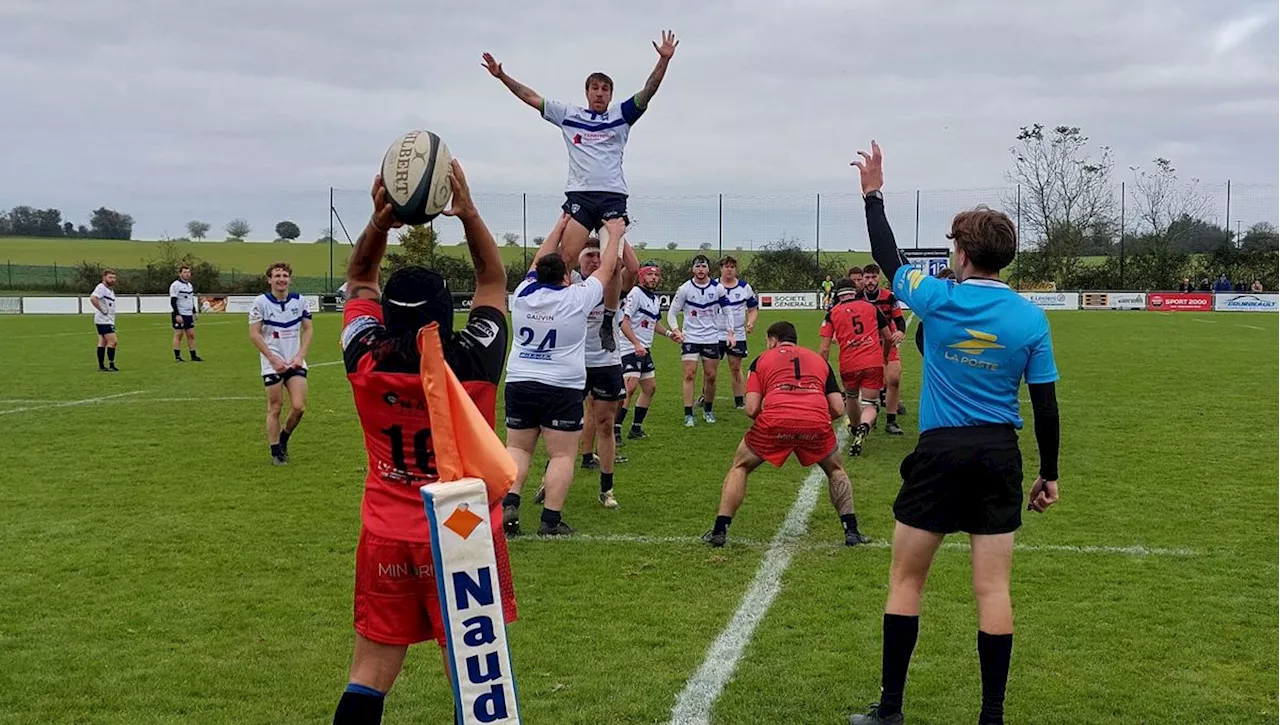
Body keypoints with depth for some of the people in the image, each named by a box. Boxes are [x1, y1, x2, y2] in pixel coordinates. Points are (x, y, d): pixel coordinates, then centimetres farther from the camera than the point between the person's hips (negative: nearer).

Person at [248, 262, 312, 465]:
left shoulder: (299, 301, 2)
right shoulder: (261, 302, -6)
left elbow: (307, 329, 8)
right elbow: (254, 334, -6)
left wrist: (300, 355, -5)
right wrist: (273, 359, -12)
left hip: (295, 362, 2)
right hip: (272, 363, -2)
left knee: (299, 406, -7)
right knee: (275, 407, 0)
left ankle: (284, 438, 20)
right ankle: (276, 452, 12)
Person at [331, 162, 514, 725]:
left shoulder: (366, 365, -11)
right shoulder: (473, 364, -15)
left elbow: (359, 280, 6)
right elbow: (494, 282, 2)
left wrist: (379, 222, -7)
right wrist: (468, 213, -5)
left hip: (386, 537, 2)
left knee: (369, 674, 10)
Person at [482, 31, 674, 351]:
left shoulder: (621, 115, 12)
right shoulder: (568, 115, 14)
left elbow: (647, 92, 1)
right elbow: (531, 97, 17)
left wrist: (664, 60, -13)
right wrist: (502, 76, 11)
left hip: (613, 196, 0)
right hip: (579, 194, 1)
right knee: (566, 256, -14)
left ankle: (608, 323, -3)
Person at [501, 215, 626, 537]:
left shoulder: (524, 293, 1)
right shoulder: (576, 298, -9)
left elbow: (539, 261, 20)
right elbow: (606, 269, 5)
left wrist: (559, 227, 30)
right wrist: (615, 235, 21)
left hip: (519, 384, 4)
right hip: (562, 388, -4)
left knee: (517, 448, 11)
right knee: (562, 454, -1)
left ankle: (508, 504, -5)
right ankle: (551, 519, -6)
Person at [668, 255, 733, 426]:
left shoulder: (717, 288, -1)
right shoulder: (684, 289, -4)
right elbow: (672, 312, 2)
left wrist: (730, 332, 1)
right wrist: (676, 330, -13)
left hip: (711, 338, 2)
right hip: (690, 338, -2)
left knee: (710, 376, 5)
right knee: (689, 374, -9)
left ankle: (708, 410, 24)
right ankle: (688, 414, -7)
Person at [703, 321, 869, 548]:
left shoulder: (762, 359, 22)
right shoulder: (819, 360, 29)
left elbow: (751, 409, 10)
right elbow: (838, 409, 18)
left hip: (775, 421, -1)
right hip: (816, 421, 2)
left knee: (740, 468, 22)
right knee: (835, 471, 30)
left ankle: (719, 531, 16)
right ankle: (851, 531, 22)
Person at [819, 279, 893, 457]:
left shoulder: (833, 312, 7)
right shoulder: (870, 307, 12)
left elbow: (824, 348, 1)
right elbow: (888, 338, 19)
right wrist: (883, 356, 38)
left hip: (849, 364, 0)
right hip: (874, 362, 0)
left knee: (851, 397, 27)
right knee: (870, 405, 5)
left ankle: (855, 429, 44)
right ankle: (864, 426, -25)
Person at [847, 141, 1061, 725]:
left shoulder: (937, 300, -7)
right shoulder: (1030, 318, -3)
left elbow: (890, 260, 12)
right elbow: (1045, 406, 0)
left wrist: (873, 196, 23)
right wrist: (1048, 475, 10)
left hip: (940, 454, -2)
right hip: (999, 457, 2)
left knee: (906, 579, 9)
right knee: (993, 589, 5)